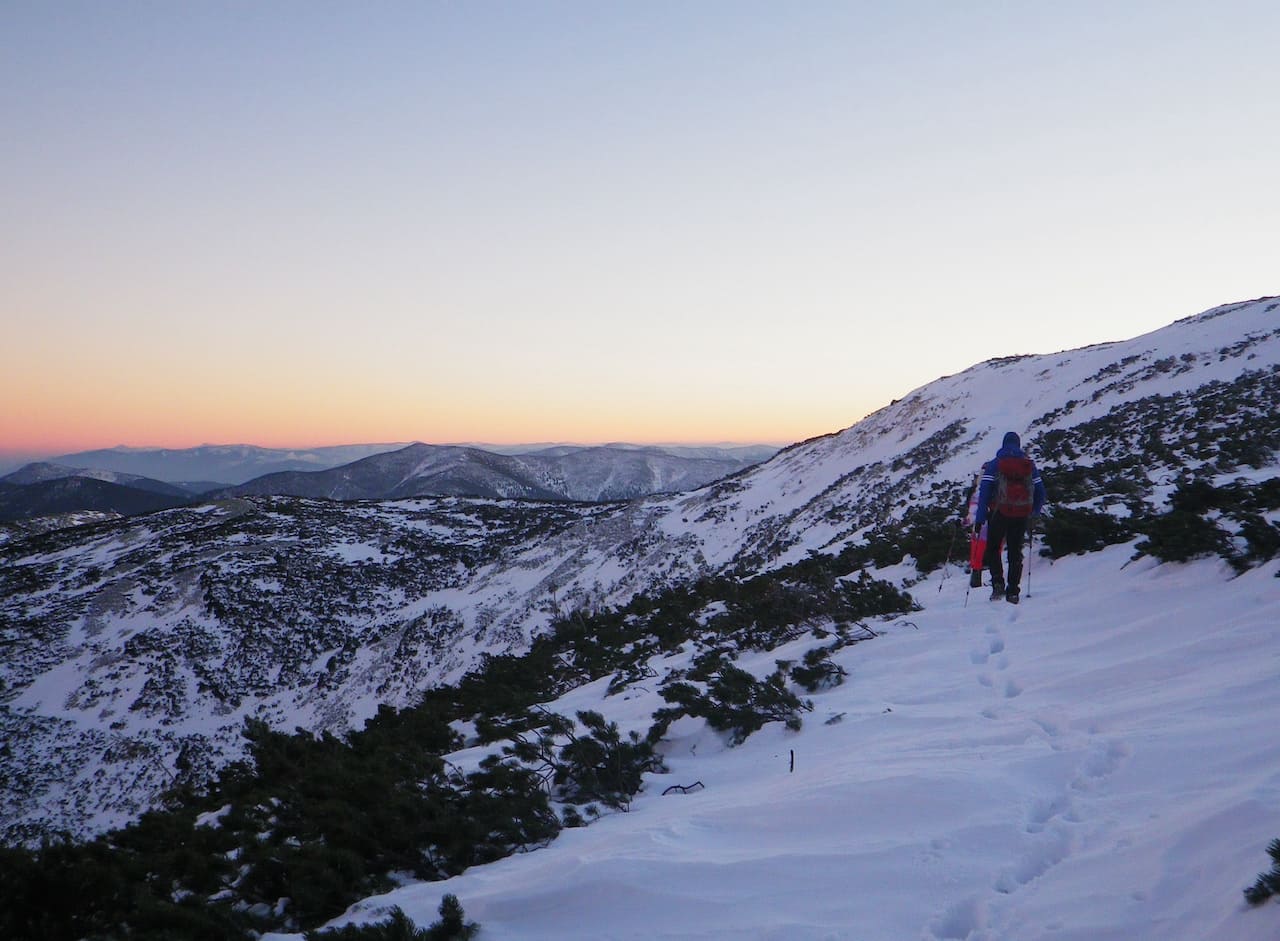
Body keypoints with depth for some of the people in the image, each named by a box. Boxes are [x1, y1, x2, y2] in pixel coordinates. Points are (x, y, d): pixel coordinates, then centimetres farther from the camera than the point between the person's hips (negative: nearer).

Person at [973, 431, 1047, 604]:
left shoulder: (994, 465, 0)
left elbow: (984, 492, -8)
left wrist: (979, 518, -7)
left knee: (992, 548, 13)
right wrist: (1035, 512, 27)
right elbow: (1040, 491, 10)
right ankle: (1013, 592, 5)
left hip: (999, 513, -2)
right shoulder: (1029, 464, 8)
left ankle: (998, 583, -5)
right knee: (1015, 552, 10)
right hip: (1021, 515, 2)